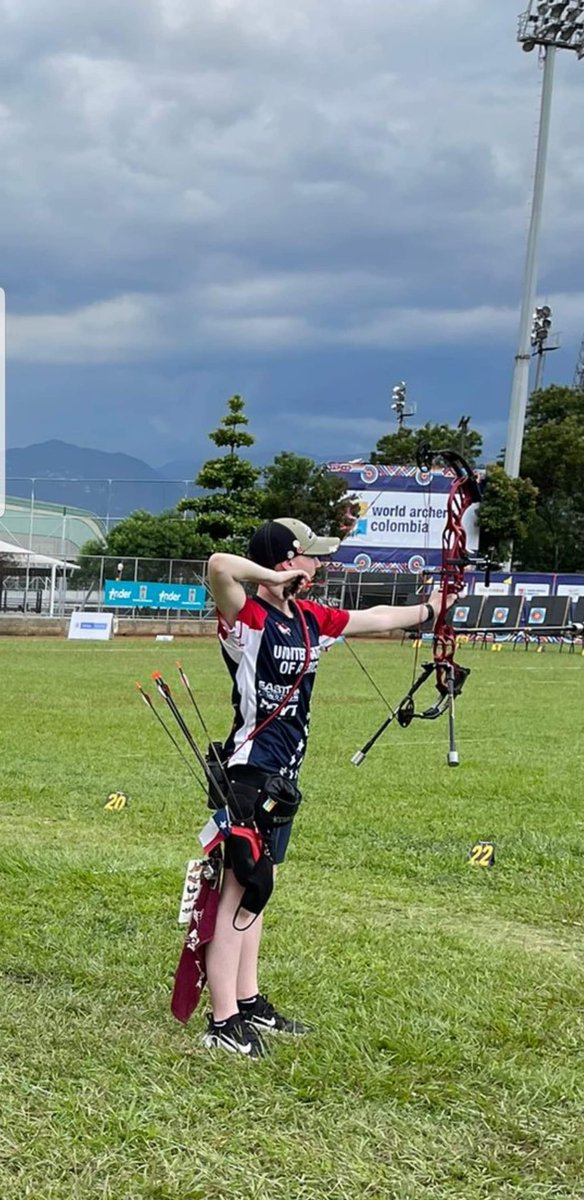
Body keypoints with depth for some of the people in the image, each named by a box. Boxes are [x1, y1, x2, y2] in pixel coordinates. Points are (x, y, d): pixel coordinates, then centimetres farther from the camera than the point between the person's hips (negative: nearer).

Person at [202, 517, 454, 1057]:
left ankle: (248, 1003, 27)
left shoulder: (311, 619, 10)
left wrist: (427, 610, 38)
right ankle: (224, 1022, -1)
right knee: (239, 890, -6)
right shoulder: (247, 617, -16)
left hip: (281, 777, 9)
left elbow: (374, 618, 27)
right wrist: (273, 580, -22)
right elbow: (220, 565, -37)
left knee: (255, 890, 17)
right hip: (249, 774, -9)